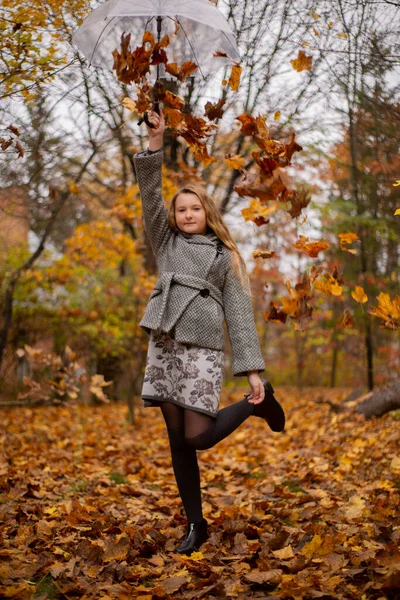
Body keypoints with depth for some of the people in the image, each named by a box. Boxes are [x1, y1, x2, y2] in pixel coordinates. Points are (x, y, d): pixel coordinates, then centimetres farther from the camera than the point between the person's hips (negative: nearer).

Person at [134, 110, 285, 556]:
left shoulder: (226, 257, 11)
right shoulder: (167, 244, 18)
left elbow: (239, 314, 4)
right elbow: (149, 196, 8)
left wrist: (253, 370, -5)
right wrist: (155, 142, -1)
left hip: (202, 349, -3)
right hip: (163, 346, 3)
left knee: (198, 436, -12)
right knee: (177, 441, 4)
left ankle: (257, 404, 16)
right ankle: (195, 524, 16)